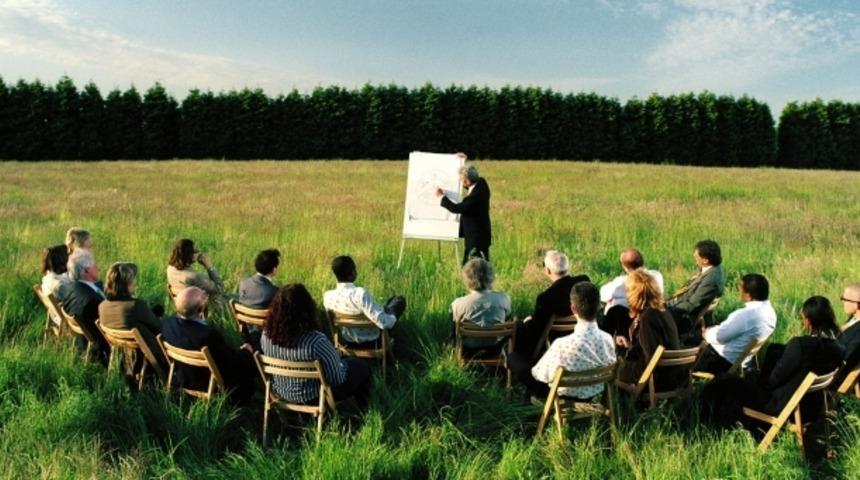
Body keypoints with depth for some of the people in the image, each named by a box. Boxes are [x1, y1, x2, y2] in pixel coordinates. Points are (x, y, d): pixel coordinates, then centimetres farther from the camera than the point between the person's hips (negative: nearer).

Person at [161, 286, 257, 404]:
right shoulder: (208, 333, -38)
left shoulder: (168, 324, -18)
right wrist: (244, 351, 1)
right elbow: (230, 359, -22)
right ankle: (238, 402, 30)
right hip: (209, 384, -7)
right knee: (248, 360, 13)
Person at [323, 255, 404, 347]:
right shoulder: (361, 294, -38)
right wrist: (393, 318, -12)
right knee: (399, 300, 16)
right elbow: (383, 323, -36)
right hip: (371, 341, -5)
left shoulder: (328, 296, -19)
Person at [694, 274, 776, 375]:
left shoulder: (746, 315, -30)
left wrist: (707, 333, -1)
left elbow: (719, 337, -21)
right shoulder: (769, 311, -1)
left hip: (725, 361, -9)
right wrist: (716, 329, 8)